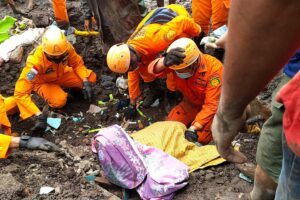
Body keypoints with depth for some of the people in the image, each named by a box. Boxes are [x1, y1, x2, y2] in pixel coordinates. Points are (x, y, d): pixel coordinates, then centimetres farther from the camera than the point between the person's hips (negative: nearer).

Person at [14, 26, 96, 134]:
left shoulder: (66, 47, -30)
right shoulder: (36, 61, -40)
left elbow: (77, 63, -9)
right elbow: (20, 93, -40)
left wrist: (85, 82, -25)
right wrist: (38, 115, -46)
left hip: (61, 74, 3)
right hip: (43, 82, -3)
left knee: (91, 77, -18)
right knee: (59, 101, -32)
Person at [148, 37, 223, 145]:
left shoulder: (214, 67, -31)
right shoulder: (178, 62, -22)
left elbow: (211, 105, -30)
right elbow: (153, 69, -39)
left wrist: (193, 128, -38)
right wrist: (165, 61, -63)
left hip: (210, 107, -4)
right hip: (191, 103, 4)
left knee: (201, 138, -21)